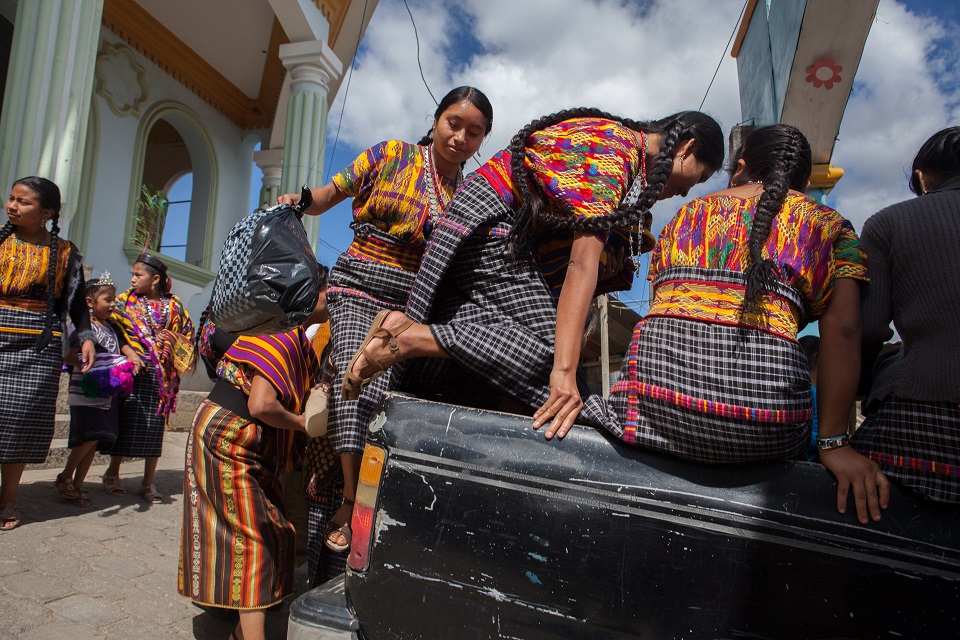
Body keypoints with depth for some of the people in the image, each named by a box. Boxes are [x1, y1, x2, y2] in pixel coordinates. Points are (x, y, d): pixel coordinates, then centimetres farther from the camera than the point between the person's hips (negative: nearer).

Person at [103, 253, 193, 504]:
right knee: (124, 421, 4)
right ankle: (113, 474, 24)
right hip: (130, 369, 0)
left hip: (159, 374, 0)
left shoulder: (173, 305, 6)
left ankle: (148, 483, 13)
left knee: (154, 426, 3)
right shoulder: (126, 300, 7)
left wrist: (171, 337, -10)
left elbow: (187, 335, 9)